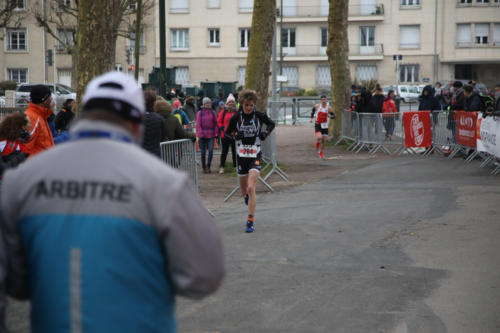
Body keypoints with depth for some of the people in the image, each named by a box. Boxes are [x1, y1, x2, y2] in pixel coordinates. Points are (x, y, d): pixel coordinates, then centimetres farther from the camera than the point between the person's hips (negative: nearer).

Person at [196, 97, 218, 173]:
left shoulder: (213, 113, 7)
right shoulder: (200, 113, 0)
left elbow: (215, 123, 11)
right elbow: (198, 124, -1)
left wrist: (215, 133, 2)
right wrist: (200, 134, -9)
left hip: (211, 135, 1)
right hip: (203, 135, -1)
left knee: (211, 150, -13)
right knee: (203, 152, 5)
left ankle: (208, 165, -1)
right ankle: (204, 167, 16)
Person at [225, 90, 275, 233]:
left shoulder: (259, 116, -4)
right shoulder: (236, 117, -2)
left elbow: (271, 124, 15)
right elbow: (227, 132, 10)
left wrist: (265, 134, -3)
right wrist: (235, 136, -11)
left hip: (255, 156, -2)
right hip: (241, 155, 2)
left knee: (251, 188, -18)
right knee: (244, 191, 14)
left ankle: (250, 221, -16)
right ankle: (247, 196, 54)